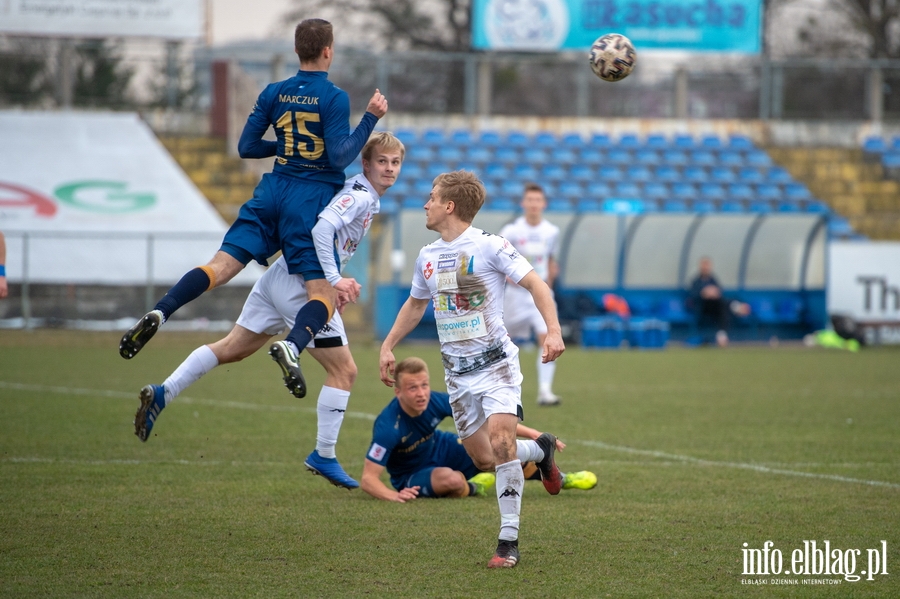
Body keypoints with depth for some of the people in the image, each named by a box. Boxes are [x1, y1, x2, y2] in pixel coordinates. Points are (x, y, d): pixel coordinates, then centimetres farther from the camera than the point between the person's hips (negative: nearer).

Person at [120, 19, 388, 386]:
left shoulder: (274, 93, 8)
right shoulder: (335, 98, -7)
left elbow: (247, 147, 12)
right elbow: (339, 157, -14)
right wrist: (371, 118, -7)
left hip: (273, 192, 5)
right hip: (312, 202, -5)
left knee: (222, 264, -1)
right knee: (325, 293, -6)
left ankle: (158, 314, -24)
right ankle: (292, 346, -37)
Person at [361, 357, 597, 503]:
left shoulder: (434, 401, -23)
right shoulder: (388, 426, -36)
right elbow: (368, 479, -34)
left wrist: (532, 434, -11)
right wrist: (393, 495, -54)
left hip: (441, 450, 5)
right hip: (412, 477, -5)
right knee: (450, 479, -37)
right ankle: (471, 488, 2)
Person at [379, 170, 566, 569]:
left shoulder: (489, 247, -10)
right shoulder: (427, 256, 10)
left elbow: (535, 284, -14)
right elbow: (415, 304, 27)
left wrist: (553, 331, -26)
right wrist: (387, 347, 23)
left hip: (495, 361, -7)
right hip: (456, 371, 7)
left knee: (500, 438, -23)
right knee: (482, 458, 4)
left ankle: (508, 541, -19)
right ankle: (540, 450, 35)